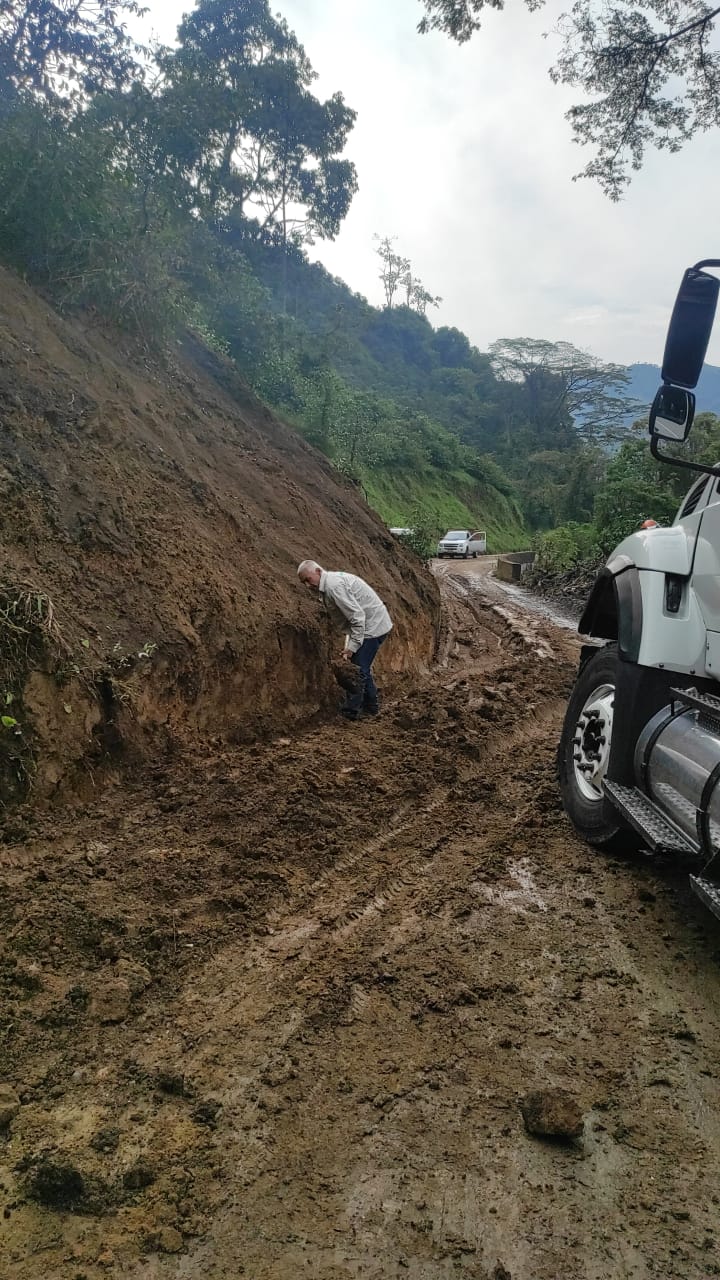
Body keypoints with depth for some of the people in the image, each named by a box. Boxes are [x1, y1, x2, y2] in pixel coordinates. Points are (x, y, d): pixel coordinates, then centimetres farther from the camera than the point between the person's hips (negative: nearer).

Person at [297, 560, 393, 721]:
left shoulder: (334, 586, -23)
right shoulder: (329, 584, 10)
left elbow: (357, 616, -26)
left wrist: (352, 647, -22)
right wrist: (349, 644, 11)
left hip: (373, 626, -11)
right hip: (375, 625, 11)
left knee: (358, 669, -6)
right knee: (362, 668, 20)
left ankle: (350, 711, 2)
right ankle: (370, 706, 33)